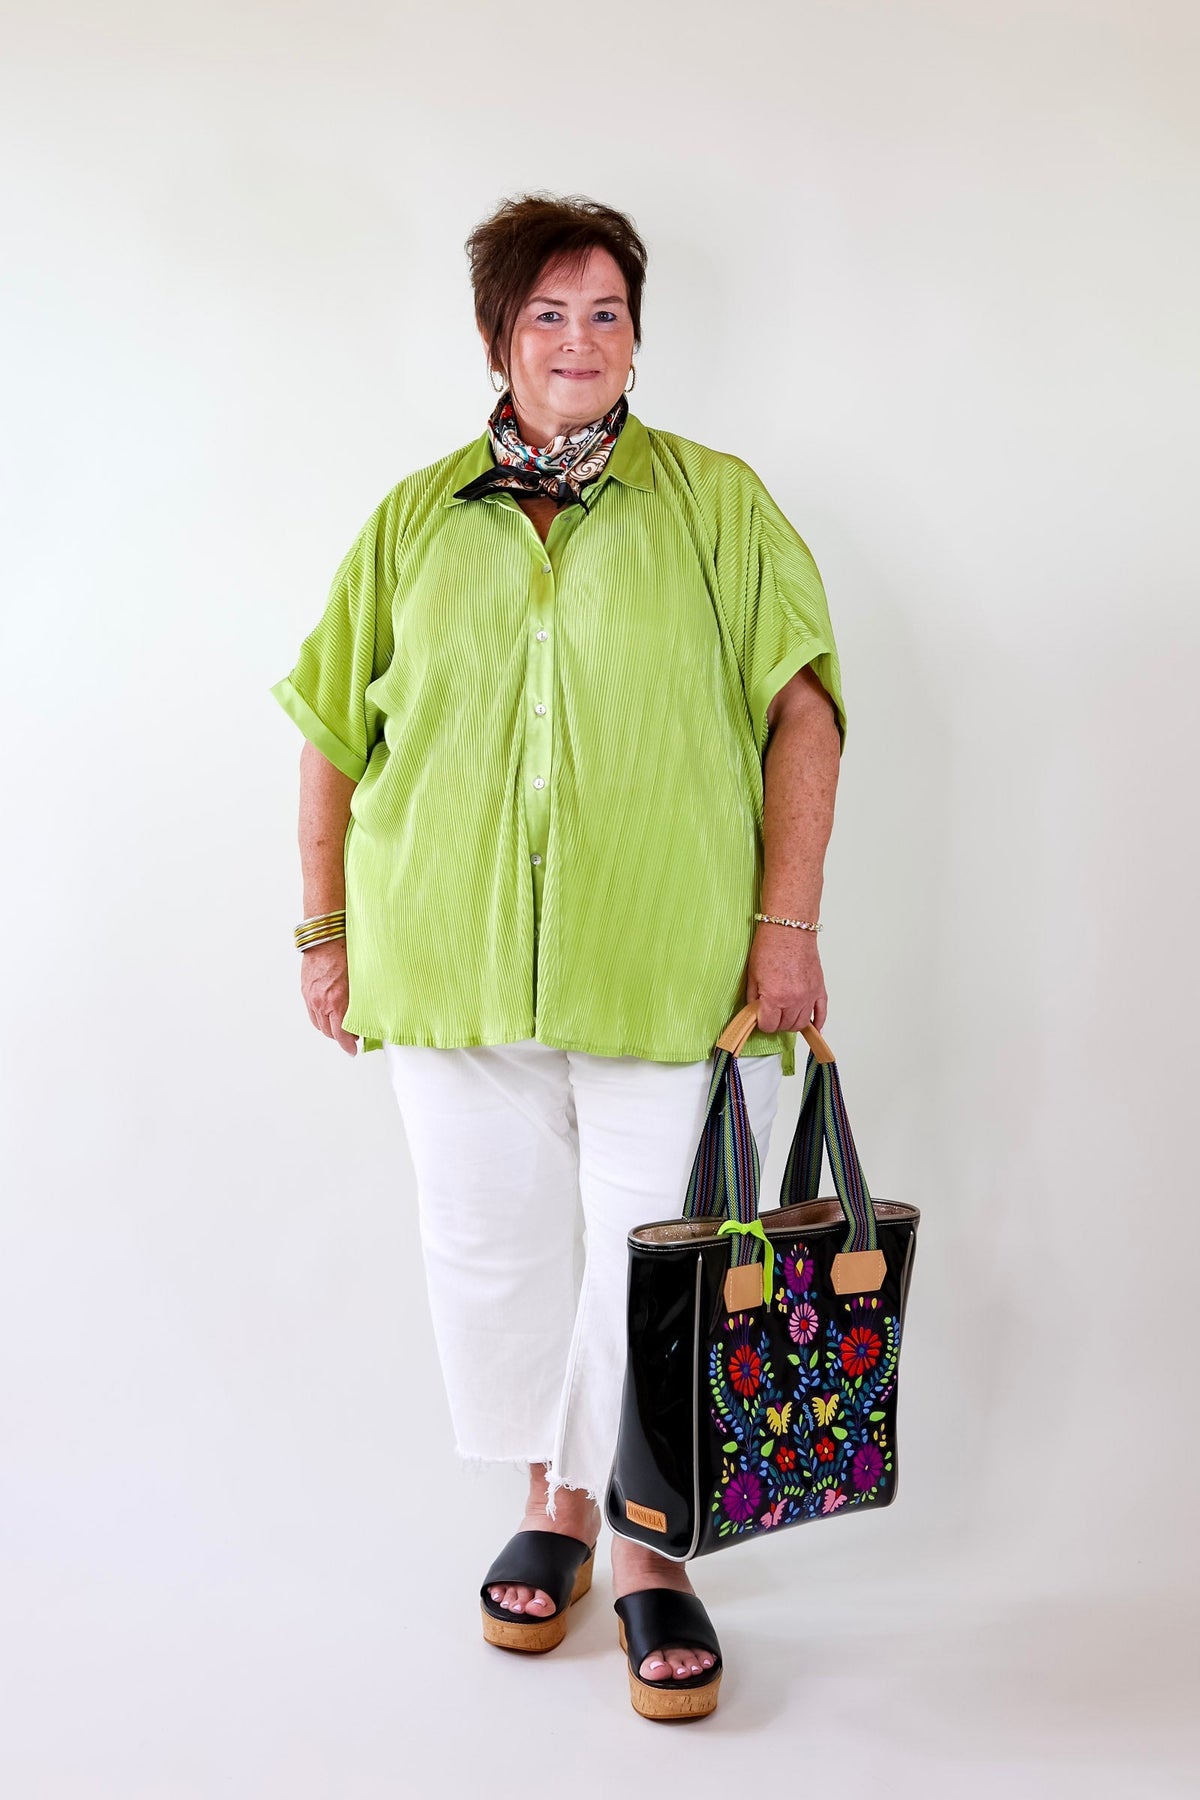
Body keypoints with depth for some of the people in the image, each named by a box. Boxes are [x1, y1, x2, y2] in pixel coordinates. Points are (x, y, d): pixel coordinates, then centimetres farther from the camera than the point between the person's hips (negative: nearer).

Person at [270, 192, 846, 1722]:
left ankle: (647, 1549, 22)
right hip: (453, 955, 3)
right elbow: (333, 731, 13)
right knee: (497, 1246, 11)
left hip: (669, 965, -2)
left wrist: (787, 923, -9)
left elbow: (802, 710, -1)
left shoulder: (714, 502, 4)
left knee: (654, 1258, 2)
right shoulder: (415, 519, 10)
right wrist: (327, 928, 10)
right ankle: (551, 1506, 33)